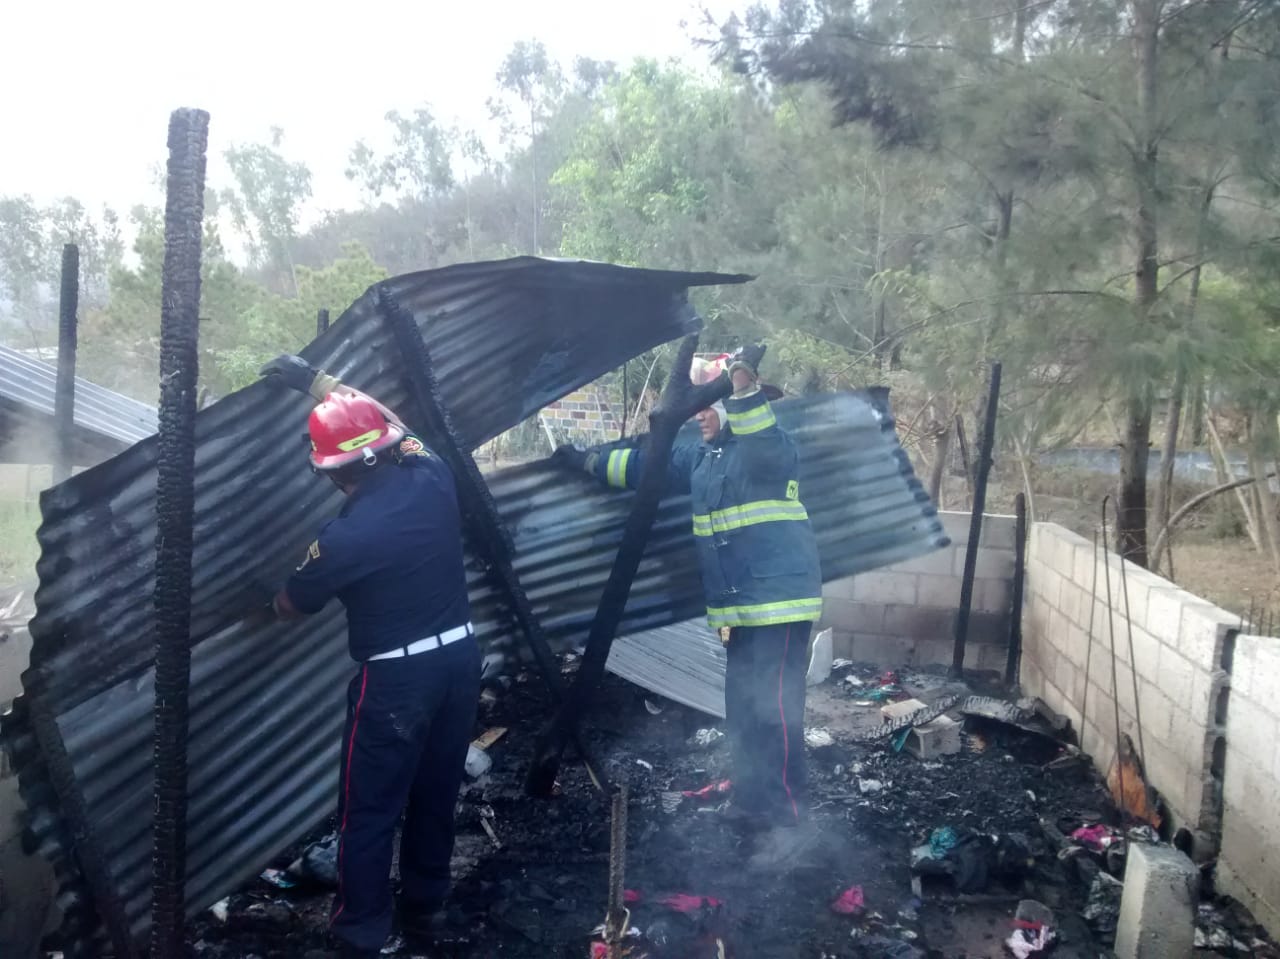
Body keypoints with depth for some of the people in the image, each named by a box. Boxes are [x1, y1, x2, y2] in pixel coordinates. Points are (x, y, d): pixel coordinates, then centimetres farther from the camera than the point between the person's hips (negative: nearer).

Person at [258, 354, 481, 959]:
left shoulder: (346, 536, -20)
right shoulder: (434, 477, -7)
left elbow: (291, 607, -1)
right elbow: (386, 423, 15)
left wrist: (268, 605, 24)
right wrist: (316, 380, 20)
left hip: (397, 677, -6)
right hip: (460, 656, 6)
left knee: (370, 808, 11)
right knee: (436, 791, 20)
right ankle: (423, 908, 37)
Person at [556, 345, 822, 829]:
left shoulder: (771, 449, -9)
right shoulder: (700, 455, 16)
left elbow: (762, 441, -34)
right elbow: (645, 463, 25)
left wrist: (744, 388, -48)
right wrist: (589, 460, 25)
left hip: (779, 599, -9)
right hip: (741, 606, 9)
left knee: (775, 706, -6)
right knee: (742, 706, 15)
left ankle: (784, 807, 6)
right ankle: (752, 799, 28)